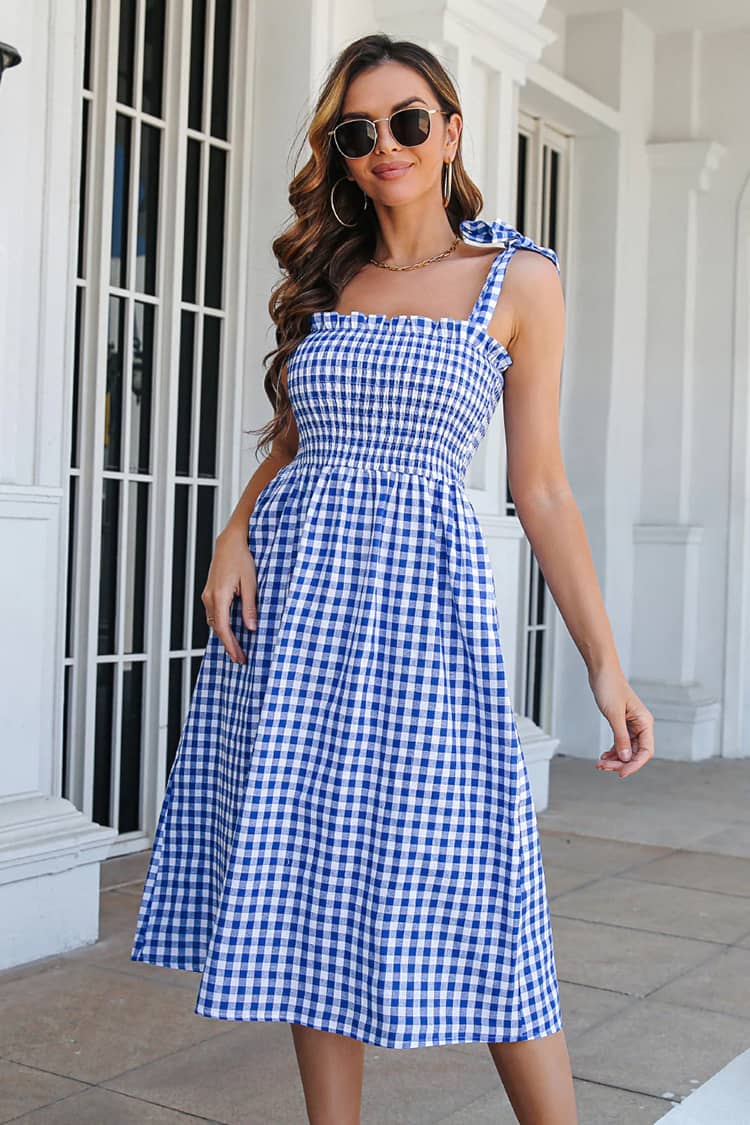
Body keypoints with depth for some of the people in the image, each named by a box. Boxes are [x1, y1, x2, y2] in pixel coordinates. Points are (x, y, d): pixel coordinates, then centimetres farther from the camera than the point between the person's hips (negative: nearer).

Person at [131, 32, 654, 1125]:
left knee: (468, 899, -4)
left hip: (422, 589, -4)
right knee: (309, 888, 7)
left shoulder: (519, 279, 3)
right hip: (290, 585, 4)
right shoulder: (324, 276, 13)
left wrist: (605, 664, -4)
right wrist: (235, 535, -1)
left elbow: (540, 485, 1)